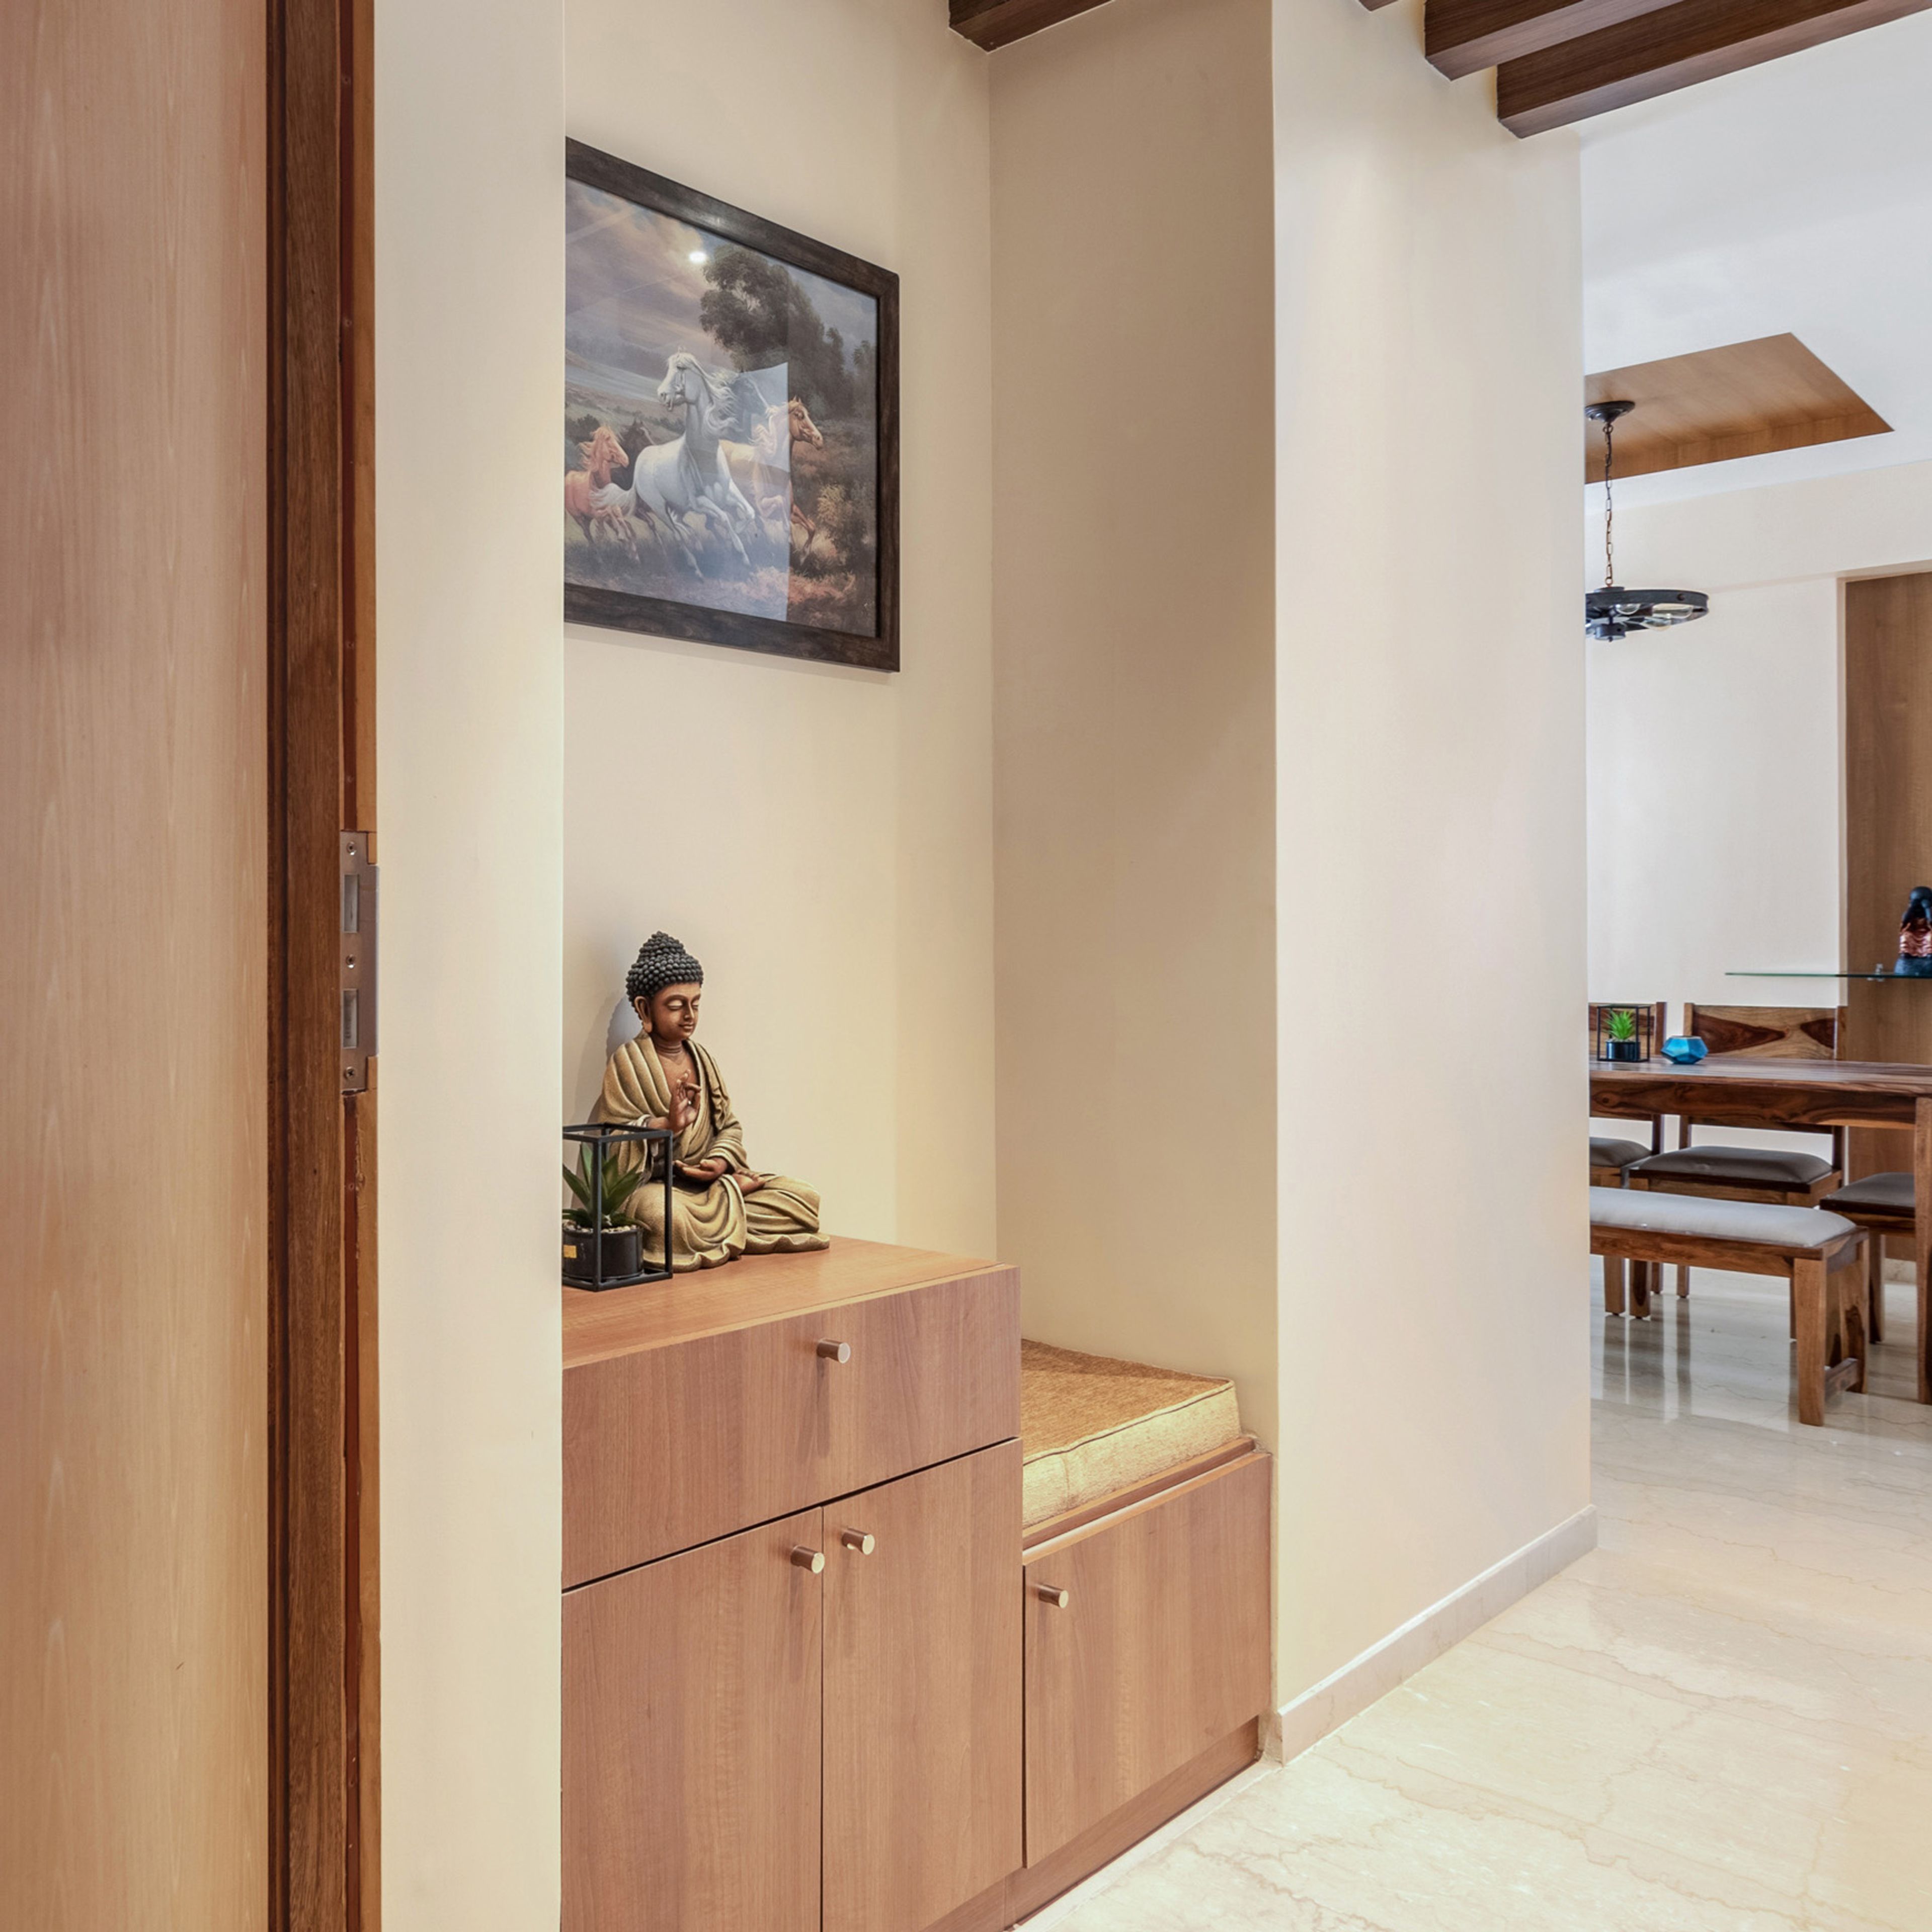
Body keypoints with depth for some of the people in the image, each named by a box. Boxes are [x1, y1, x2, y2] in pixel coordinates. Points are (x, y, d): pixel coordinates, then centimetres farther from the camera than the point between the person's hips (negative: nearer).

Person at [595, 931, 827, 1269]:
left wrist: (721, 1161, -7)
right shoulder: (627, 1062, -3)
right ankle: (736, 1190, -15)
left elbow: (730, 1127, 15)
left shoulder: (702, 1060, 15)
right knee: (663, 1216, -43)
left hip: (710, 1180, 5)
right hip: (653, 1185, -5)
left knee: (805, 1200, -8)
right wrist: (668, 1124, -26)